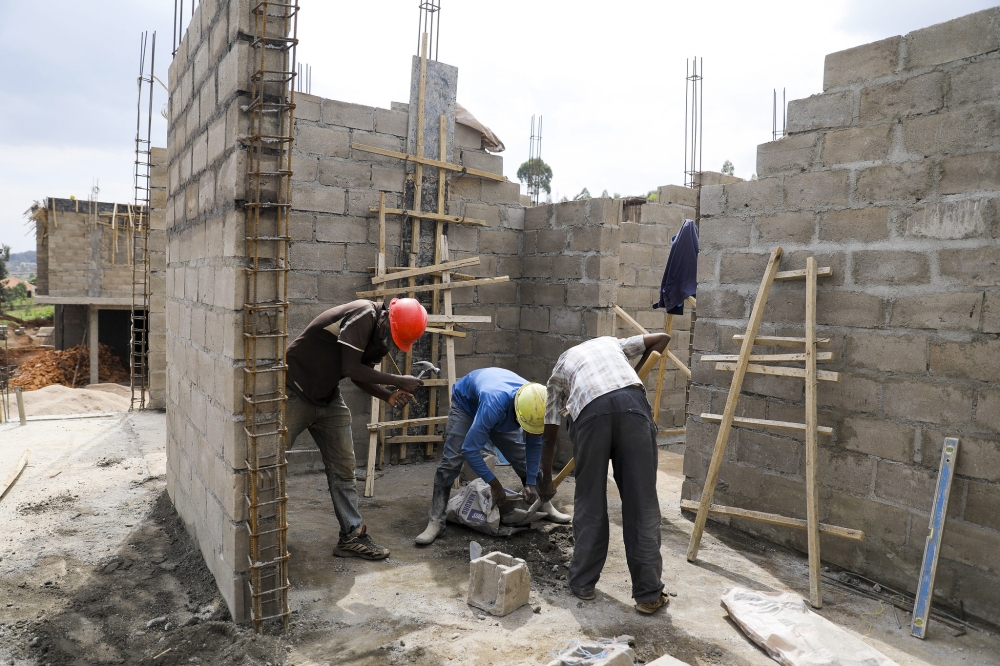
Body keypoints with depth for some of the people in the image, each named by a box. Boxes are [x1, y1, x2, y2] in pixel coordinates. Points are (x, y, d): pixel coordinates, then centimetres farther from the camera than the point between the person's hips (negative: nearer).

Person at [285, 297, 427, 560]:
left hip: (328, 399, 8)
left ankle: (352, 536, 10)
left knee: (343, 468, 5)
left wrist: (390, 396, -10)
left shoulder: (379, 337, 3)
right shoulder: (364, 314, -23)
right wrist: (398, 381, -23)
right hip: (295, 393, -8)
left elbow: (361, 376, 6)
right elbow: (351, 368, -27)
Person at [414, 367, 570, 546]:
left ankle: (546, 507, 19)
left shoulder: (534, 406, -31)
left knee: (523, 459, 1)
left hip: (504, 413, 5)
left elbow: (534, 445, -10)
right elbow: (470, 449, -42)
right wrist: (495, 484, -32)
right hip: (466, 403, -5)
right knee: (451, 461, -18)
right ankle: (436, 521, -12)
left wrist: (531, 482, -12)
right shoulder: (494, 404, -49)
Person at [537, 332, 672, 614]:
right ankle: (648, 594, 11)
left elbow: (549, 436, 33)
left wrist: (546, 482, 43)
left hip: (589, 411, 0)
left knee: (590, 503, 15)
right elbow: (661, 338, 33)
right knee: (642, 503, 6)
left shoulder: (559, 370, 34)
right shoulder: (611, 342, 40)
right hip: (632, 403, 1)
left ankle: (582, 582, 25)